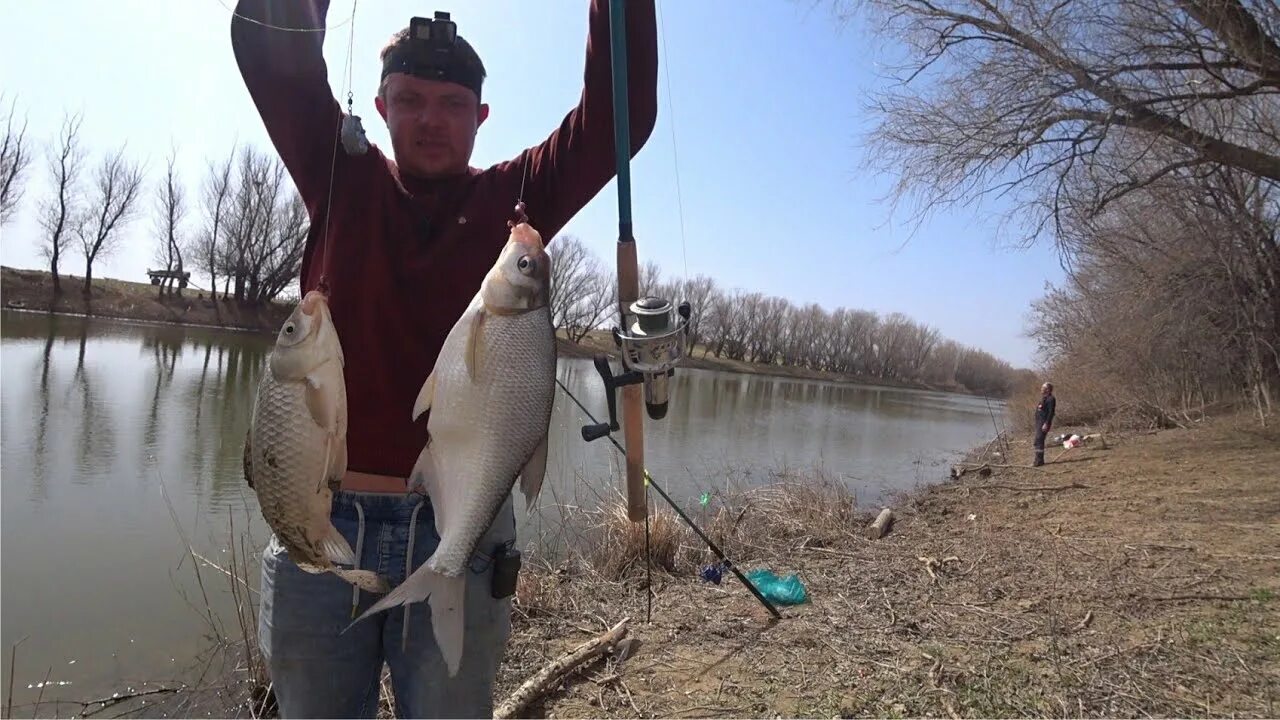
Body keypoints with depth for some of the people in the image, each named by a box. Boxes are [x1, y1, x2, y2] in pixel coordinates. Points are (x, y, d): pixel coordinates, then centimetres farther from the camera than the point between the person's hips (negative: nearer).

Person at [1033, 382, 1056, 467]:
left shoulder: (1051, 399, -12)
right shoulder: (1044, 398, 18)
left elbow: (1051, 412, -18)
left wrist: (1046, 424, -23)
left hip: (1044, 423, -10)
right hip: (1039, 422, 10)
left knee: (1039, 441, -13)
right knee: (1038, 441, 12)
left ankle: (1039, 460, -12)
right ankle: (1039, 460, 19)